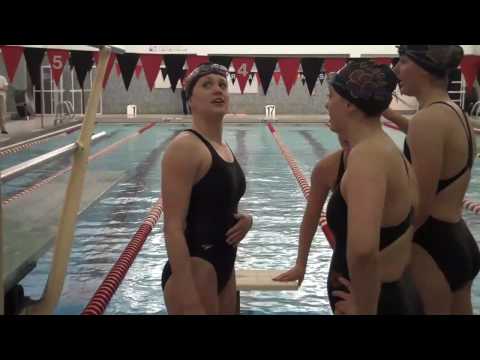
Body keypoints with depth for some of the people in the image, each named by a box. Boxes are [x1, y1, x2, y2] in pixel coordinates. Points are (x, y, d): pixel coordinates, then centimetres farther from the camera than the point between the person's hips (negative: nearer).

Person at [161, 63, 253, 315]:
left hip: (223, 266, 9)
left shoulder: (224, 149, 11)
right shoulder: (185, 147, -16)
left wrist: (244, 219, 1)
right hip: (194, 269, -9)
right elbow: (173, 226, -22)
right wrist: (188, 297, -26)